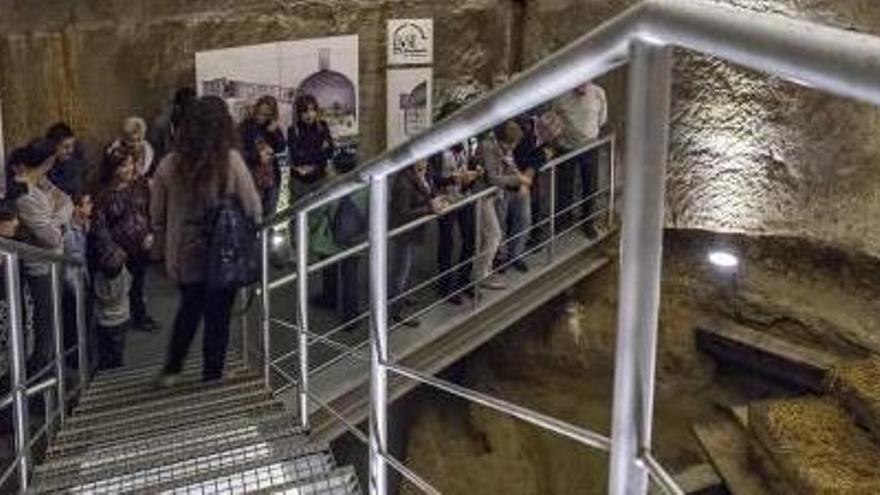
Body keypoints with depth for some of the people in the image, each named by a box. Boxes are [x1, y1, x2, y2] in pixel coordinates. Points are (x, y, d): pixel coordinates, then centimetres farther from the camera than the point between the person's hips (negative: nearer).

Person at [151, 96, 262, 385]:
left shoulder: (169, 165, -7)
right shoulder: (230, 161, -16)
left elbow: (157, 217, 0)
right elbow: (254, 211, -13)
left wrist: (169, 244, 15)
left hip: (184, 256, 3)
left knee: (189, 310, 25)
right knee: (218, 317, 12)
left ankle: (171, 371, 31)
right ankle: (211, 378, 23)